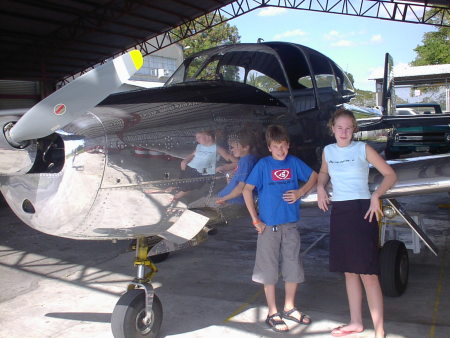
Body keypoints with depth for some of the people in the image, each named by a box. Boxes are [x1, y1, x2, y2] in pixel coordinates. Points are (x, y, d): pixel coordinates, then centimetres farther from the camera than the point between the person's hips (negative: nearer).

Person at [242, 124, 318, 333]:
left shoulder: (293, 162, 2)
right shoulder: (263, 164, -6)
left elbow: (314, 176, 15)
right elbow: (247, 190, -7)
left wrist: (300, 192, -2)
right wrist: (255, 219, -10)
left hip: (290, 224, 4)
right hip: (269, 225, -3)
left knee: (293, 267, 12)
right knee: (269, 269, 4)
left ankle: (289, 308, 31)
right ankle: (272, 314, 18)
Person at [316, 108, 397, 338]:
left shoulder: (363, 149, -5)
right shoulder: (328, 151, 8)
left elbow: (390, 175, -2)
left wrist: (376, 195, -18)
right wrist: (320, 187, 6)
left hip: (361, 211, -5)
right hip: (338, 211, 5)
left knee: (367, 273, -7)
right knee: (349, 271, 14)